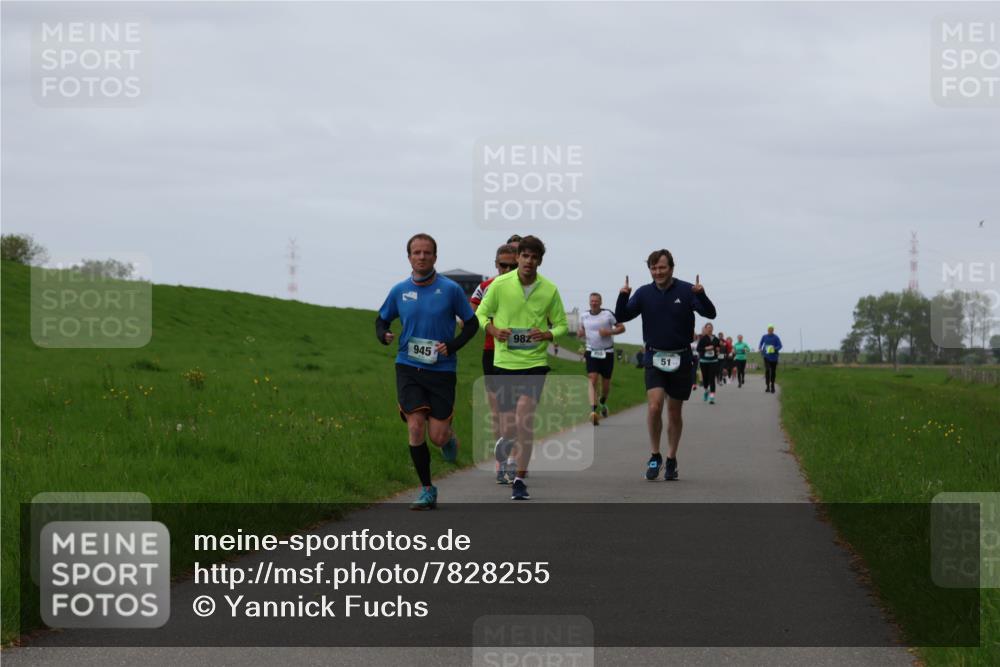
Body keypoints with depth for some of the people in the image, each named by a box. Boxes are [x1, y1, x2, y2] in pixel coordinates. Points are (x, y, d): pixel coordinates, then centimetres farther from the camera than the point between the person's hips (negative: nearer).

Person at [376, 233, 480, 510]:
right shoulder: (399, 291, 3)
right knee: (415, 427, -11)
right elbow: (382, 319, 17)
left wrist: (452, 346, -11)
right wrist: (383, 335, -7)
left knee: (437, 436, -5)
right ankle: (427, 490, 3)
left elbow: (472, 323, 5)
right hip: (408, 368, 1)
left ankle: (449, 437, 36)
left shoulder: (450, 289, -4)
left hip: (441, 370, -1)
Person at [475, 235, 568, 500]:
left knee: (525, 418, -18)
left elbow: (561, 325, 8)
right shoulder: (500, 284, -3)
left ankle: (519, 479, -10)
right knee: (508, 426, 4)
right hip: (504, 361, 1)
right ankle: (506, 442, 43)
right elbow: (481, 313, 8)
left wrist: (547, 334, -13)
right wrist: (493, 330, -12)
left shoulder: (550, 290, -2)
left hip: (535, 361, -1)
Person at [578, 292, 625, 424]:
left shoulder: (608, 314, -5)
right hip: (591, 352, 1)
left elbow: (622, 328, -2)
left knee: (606, 383, 8)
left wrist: (609, 332, -19)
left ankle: (602, 403, 42)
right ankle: (593, 411, -31)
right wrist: (580, 333, -3)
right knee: (592, 379, -19)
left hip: (607, 353, -1)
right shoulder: (584, 316, 5)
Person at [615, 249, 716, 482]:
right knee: (654, 406, -16)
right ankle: (655, 457, -1)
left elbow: (710, 313, -12)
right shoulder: (644, 293, 2)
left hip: (680, 359, 0)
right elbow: (621, 316, 0)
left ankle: (671, 460, 23)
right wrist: (623, 296, -19)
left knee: (674, 412, 9)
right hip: (654, 358, 0)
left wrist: (701, 295, -31)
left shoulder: (686, 291, -5)